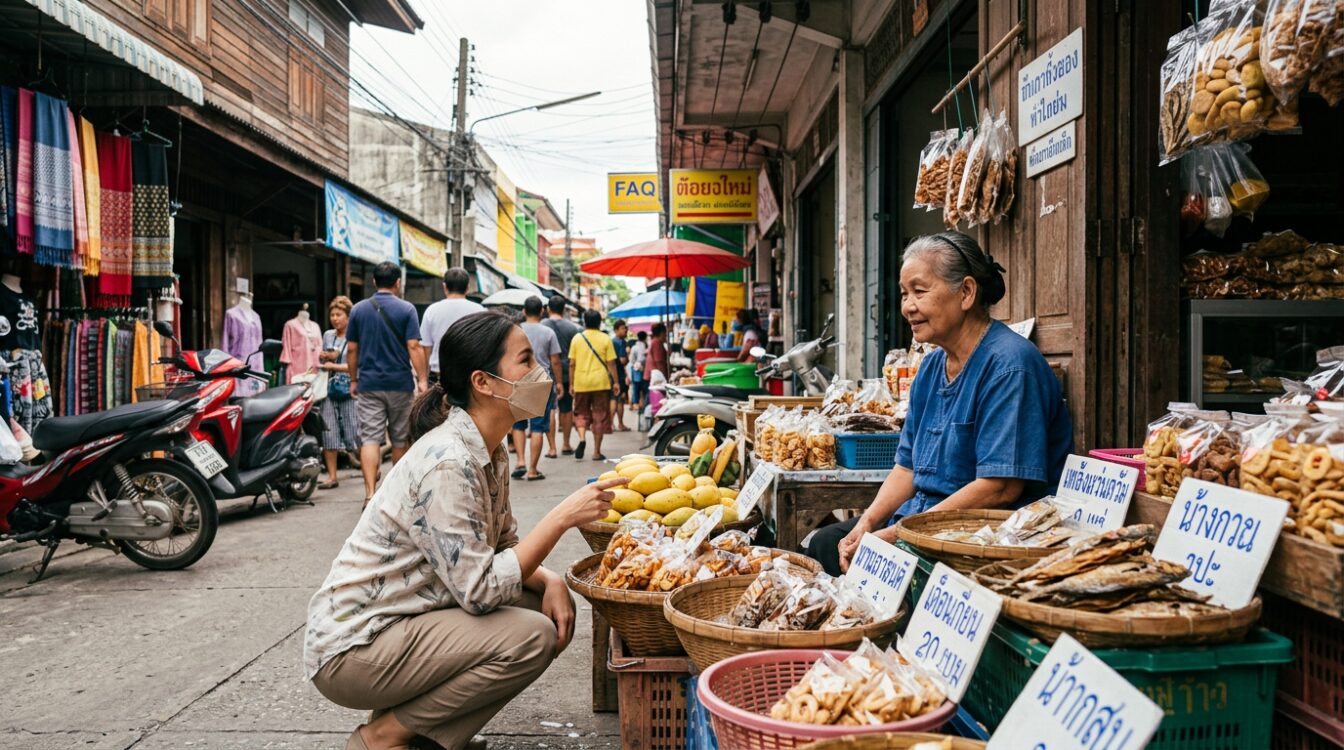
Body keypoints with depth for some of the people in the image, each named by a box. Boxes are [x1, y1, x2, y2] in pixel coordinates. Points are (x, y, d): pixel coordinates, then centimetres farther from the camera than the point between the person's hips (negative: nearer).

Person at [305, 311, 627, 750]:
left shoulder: (491, 451, 2)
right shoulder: (446, 463, -25)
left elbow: (504, 549, 10)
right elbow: (480, 590, -27)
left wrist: (550, 580, -9)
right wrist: (563, 517, -25)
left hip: (400, 625, 9)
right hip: (350, 650, -9)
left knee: (553, 611, -1)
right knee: (532, 636, -21)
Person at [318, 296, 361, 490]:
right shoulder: (327, 335, 15)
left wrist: (333, 366, -11)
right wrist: (324, 357, 3)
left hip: (349, 390, -6)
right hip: (330, 390, 6)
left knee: (355, 434, -3)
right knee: (328, 433, 1)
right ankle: (332, 476, 7)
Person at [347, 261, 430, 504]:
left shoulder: (359, 309, 4)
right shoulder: (406, 309, -5)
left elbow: (352, 349, 6)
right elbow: (414, 347, -11)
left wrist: (353, 380, 16)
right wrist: (422, 379, -8)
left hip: (369, 384, 1)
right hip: (400, 383, -1)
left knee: (370, 438, -2)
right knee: (400, 439, 13)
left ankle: (370, 493, -15)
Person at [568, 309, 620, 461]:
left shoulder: (577, 338, 2)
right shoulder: (605, 339, -1)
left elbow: (572, 364, 2)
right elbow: (611, 363, -3)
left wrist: (571, 384, 10)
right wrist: (615, 382, 5)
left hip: (581, 383, 1)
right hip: (601, 382, -1)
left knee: (581, 413, 16)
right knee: (599, 416, 5)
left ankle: (582, 438, -10)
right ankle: (597, 452, 7)